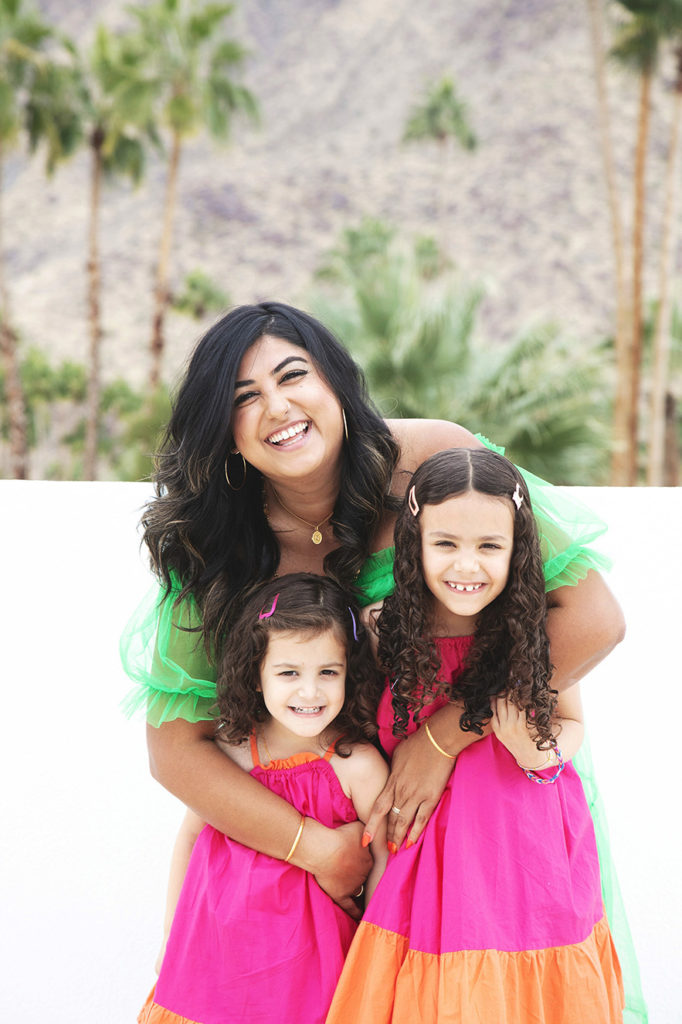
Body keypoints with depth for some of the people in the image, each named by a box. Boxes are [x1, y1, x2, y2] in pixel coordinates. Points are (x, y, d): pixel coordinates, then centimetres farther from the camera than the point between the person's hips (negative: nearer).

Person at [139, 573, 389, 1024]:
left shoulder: (357, 765, -16)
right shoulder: (228, 751, -7)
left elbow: (386, 857, -7)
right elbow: (191, 835, 7)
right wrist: (172, 932, 13)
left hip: (301, 957, -2)